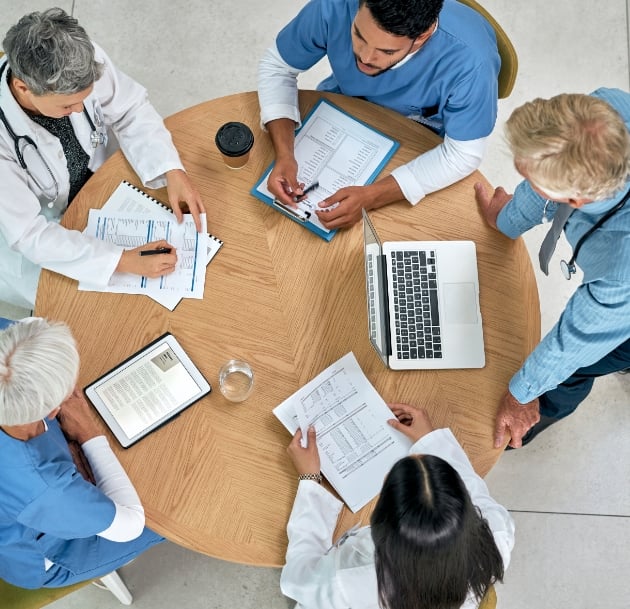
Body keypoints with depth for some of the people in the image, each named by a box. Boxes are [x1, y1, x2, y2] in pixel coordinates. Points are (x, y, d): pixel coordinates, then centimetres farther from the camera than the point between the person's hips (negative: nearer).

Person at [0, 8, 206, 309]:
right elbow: (30, 235, -31)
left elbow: (131, 110, -11)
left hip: (96, 178, 5)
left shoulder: (82, 60, -29)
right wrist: (125, 260, -38)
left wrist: (173, 171, -26)